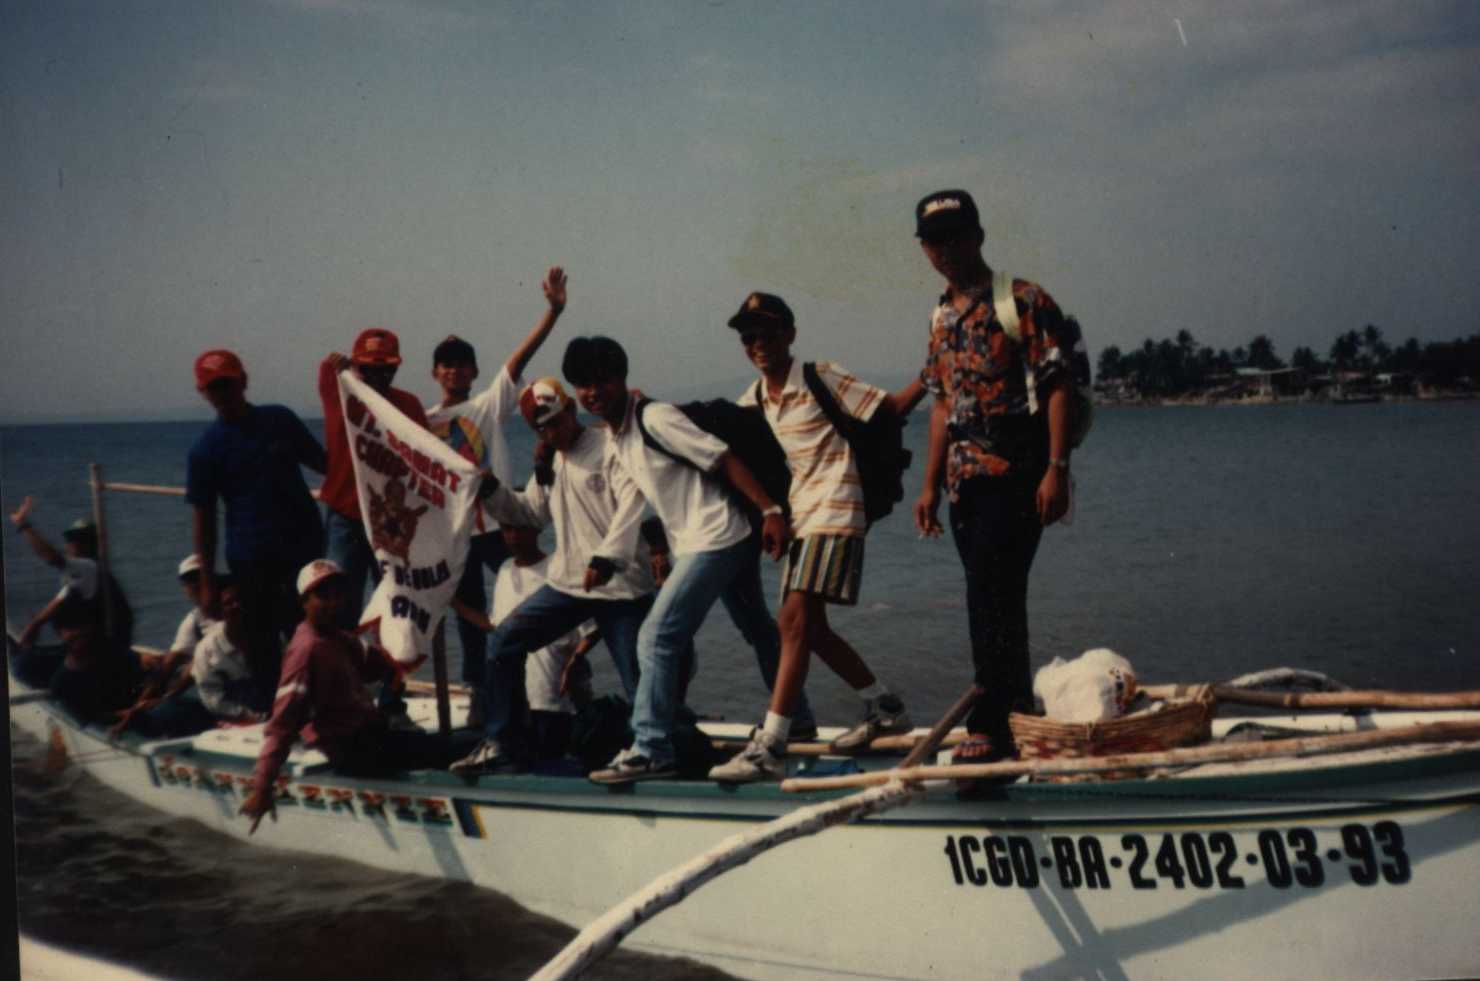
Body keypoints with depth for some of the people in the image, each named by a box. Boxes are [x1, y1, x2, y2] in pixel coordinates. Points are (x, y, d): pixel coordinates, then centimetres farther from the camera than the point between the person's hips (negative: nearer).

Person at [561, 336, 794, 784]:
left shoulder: (655, 419, -15)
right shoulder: (613, 444, 12)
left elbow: (725, 459, -17)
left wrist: (770, 510, -23)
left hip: (714, 538, -10)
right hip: (691, 544, 10)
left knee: (657, 637, -13)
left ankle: (651, 750, -10)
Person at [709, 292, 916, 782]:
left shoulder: (823, 380, -6)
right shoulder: (752, 401, 13)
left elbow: (893, 406, -6)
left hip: (833, 513, -8)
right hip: (797, 517, 8)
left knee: (795, 620, -18)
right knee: (808, 627, 13)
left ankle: (769, 747, -22)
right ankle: (885, 708, 33)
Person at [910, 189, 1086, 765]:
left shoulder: (1024, 302, -6)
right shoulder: (941, 318, 17)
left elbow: (1057, 387, -11)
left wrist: (1056, 469, -19)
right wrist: (931, 486, 17)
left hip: (1015, 475, -7)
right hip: (966, 479, 7)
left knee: (990, 595, -13)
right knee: (995, 601, 11)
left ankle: (991, 727, -8)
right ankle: (1018, 718, 19)